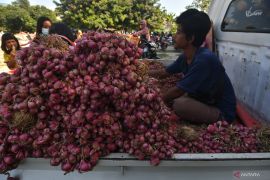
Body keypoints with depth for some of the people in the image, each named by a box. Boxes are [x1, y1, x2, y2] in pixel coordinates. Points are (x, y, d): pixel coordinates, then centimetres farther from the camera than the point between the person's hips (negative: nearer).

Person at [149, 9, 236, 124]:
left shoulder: (205, 59, -28)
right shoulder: (185, 57, -3)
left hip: (222, 113, -8)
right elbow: (165, 73, 10)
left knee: (180, 104, -29)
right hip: (204, 103, 8)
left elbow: (178, 90, -26)